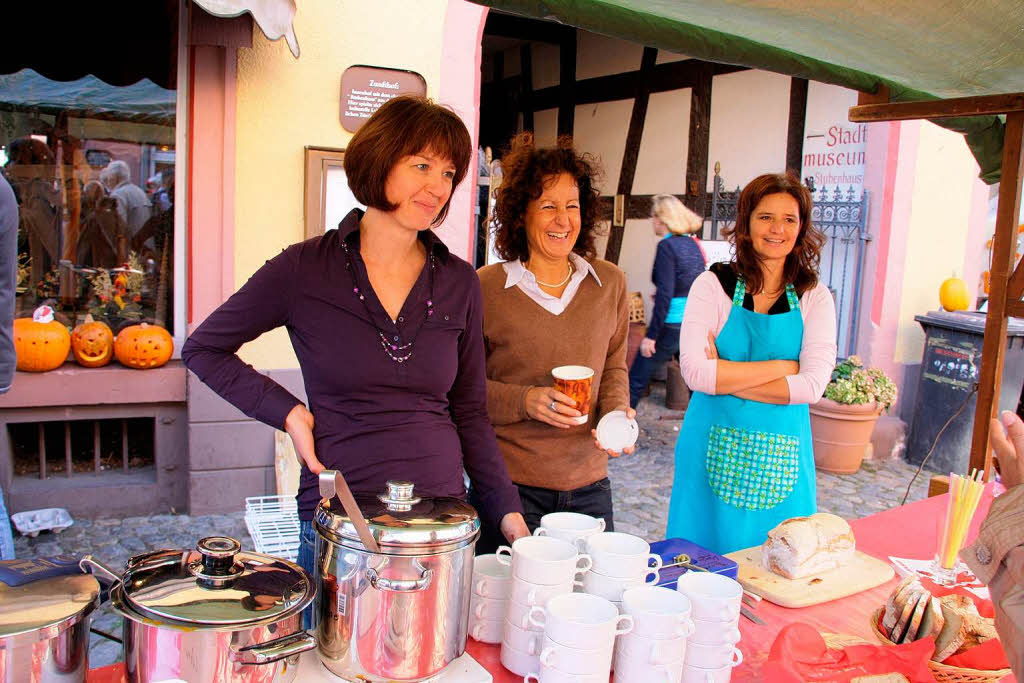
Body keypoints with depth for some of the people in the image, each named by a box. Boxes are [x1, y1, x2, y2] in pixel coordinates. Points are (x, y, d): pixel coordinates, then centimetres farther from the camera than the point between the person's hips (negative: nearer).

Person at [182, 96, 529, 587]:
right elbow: (202, 349, 5)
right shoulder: (304, 269, -7)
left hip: (444, 520, 3)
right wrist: (287, 412, -7)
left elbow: (469, 412, 8)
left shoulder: (459, 283, 2)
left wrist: (506, 510, 0)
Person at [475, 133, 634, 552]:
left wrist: (617, 413, -5)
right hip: (510, 483, -3)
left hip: (588, 484, 4)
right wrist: (526, 402, -17)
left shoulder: (609, 283, 5)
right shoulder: (485, 287, -6)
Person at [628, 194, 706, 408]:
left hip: (672, 326, -8)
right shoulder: (693, 244, 9)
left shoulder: (667, 246, -13)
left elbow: (665, 294, -19)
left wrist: (651, 335, -17)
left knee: (636, 381, 2)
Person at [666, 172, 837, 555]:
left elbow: (812, 385, -10)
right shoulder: (713, 285, -4)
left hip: (781, 461, 2)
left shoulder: (814, 298, 3)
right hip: (716, 453, -2)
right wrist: (782, 367, -12)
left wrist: (725, 378, -14)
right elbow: (694, 372, -16)